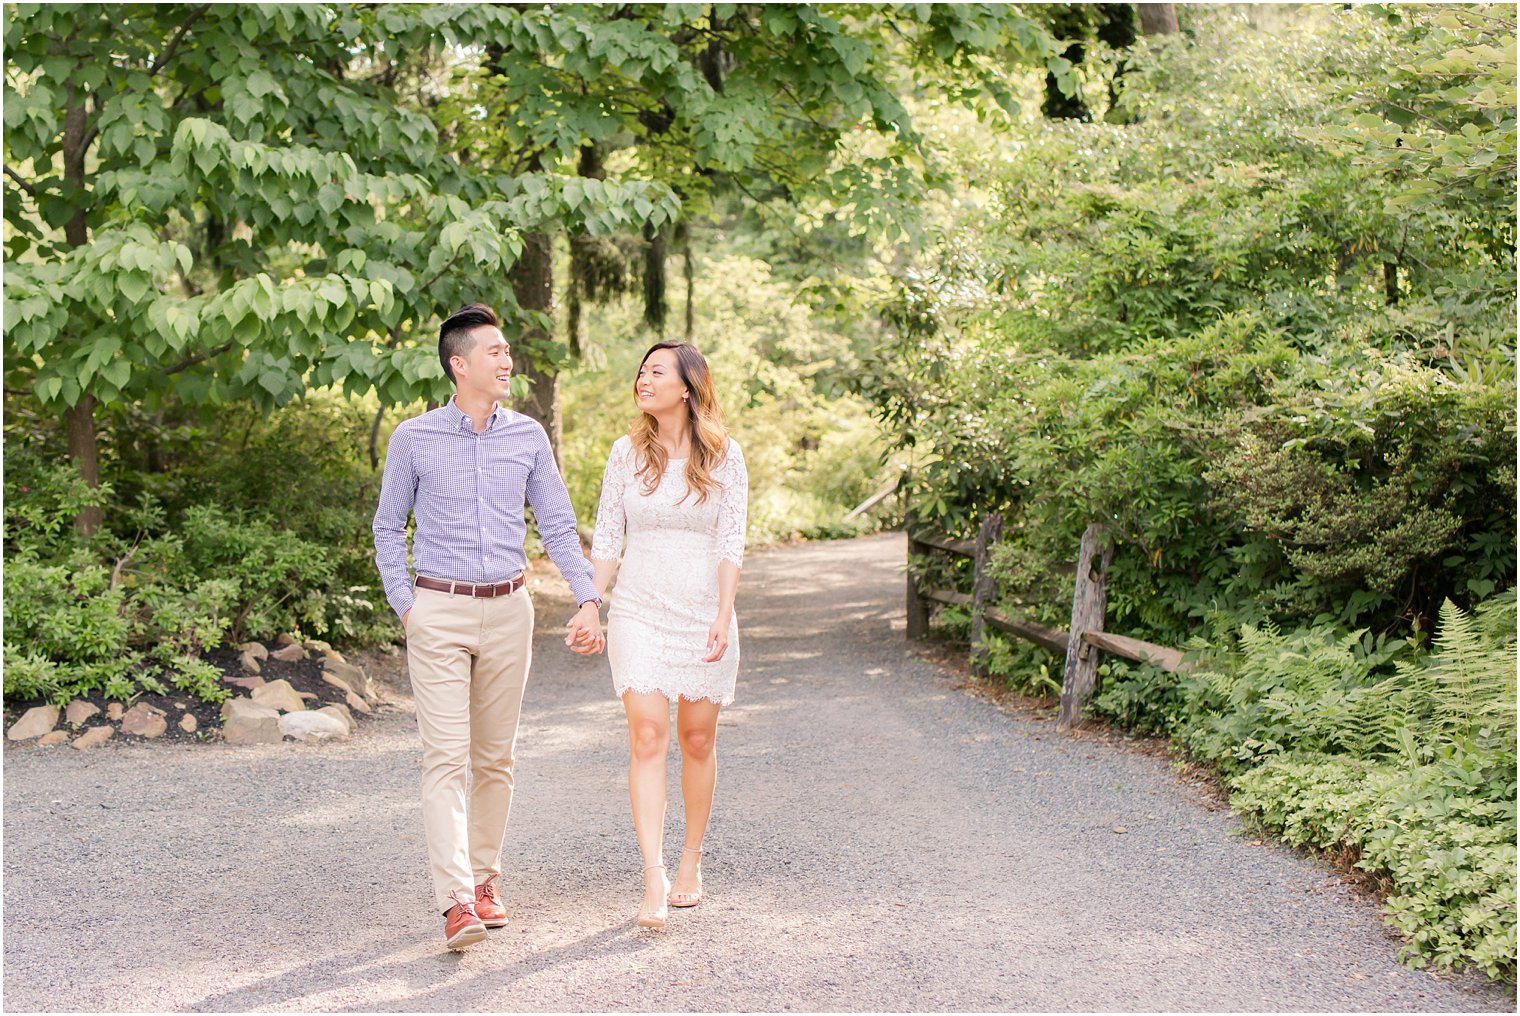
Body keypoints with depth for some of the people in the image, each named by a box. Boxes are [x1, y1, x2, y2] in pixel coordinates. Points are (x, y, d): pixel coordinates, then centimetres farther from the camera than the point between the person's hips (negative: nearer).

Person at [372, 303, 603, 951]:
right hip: (438, 611, -3)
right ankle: (456, 902, -15)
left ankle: (484, 878, 23)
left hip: (508, 611, 3)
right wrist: (404, 605, -3)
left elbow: (557, 525, 7)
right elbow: (388, 526, 7)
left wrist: (588, 599, -5)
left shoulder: (528, 437, 5)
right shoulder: (414, 438, -2)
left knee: (495, 756, 10)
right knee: (446, 757, -10)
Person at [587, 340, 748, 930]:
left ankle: (691, 863, 24)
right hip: (639, 611, 0)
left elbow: (731, 543, -4)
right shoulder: (627, 453, 4)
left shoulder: (723, 456, -1)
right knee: (647, 738, -11)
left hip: (703, 612, 0)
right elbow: (607, 538, 7)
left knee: (697, 741, 7)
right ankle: (654, 881, -15)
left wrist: (723, 615, -13)